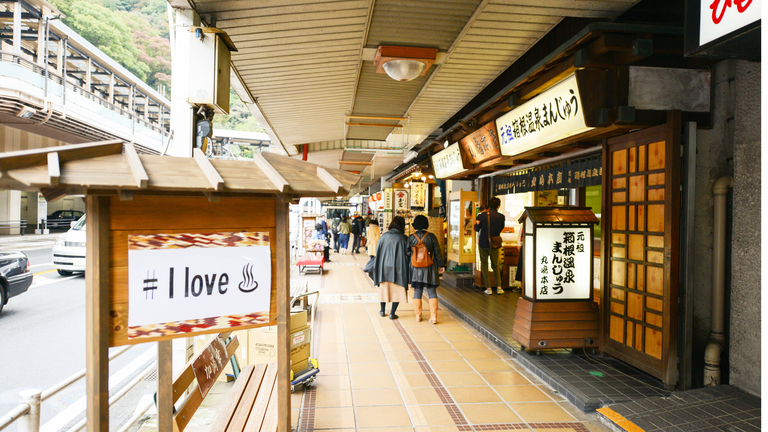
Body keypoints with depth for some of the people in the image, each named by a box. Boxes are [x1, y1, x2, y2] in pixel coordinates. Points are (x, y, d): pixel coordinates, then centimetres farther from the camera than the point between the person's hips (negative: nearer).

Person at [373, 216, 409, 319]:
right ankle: (392, 313, 4)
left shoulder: (383, 236, -1)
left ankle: (382, 311, 27)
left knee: (384, 288, 17)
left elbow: (378, 252, 4)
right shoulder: (404, 238, -7)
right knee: (398, 290, 8)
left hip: (384, 267, 3)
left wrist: (377, 266, 15)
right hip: (398, 268, -3)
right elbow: (407, 254, -6)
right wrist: (408, 269, 3)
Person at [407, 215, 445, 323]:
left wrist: (408, 267, 19)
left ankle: (418, 315, 14)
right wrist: (441, 265, 9)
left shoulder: (411, 238, -3)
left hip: (415, 269, 1)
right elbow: (437, 252, -1)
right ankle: (433, 317, 2)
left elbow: (407, 253, 5)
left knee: (417, 292, 10)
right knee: (432, 292, 5)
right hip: (430, 269, -1)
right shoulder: (431, 237, -6)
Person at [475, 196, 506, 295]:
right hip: (494, 244, 1)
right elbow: (500, 229, 5)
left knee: (484, 265, 9)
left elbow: (477, 229, 0)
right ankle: (499, 287, 7)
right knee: (495, 266, 15)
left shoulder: (482, 215, -9)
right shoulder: (501, 216, -7)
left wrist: (477, 223, 15)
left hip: (483, 243, -1)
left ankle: (488, 288, 5)